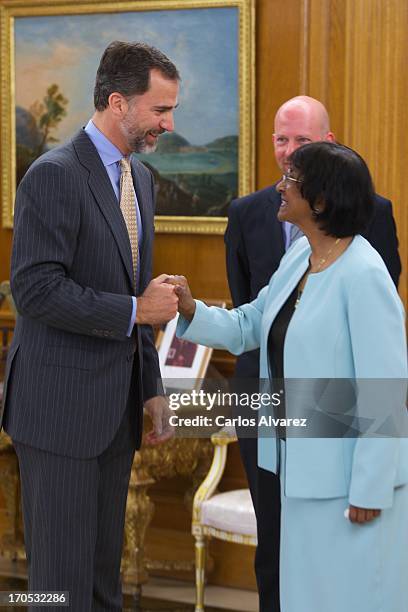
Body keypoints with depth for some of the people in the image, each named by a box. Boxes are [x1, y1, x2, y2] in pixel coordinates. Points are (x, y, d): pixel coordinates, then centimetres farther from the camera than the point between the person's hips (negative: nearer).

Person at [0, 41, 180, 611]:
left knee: (104, 564, 15)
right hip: (61, 402, -8)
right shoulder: (54, 175, -14)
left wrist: (151, 389, 15)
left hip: (117, 405, 8)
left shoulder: (140, 177, 12)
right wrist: (136, 310, -16)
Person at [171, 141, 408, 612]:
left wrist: (370, 489, -19)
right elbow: (249, 326, 12)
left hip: (352, 472, -8)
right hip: (305, 465, 8)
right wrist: (192, 312, -8)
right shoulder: (299, 257, 4)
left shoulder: (362, 274, -21)